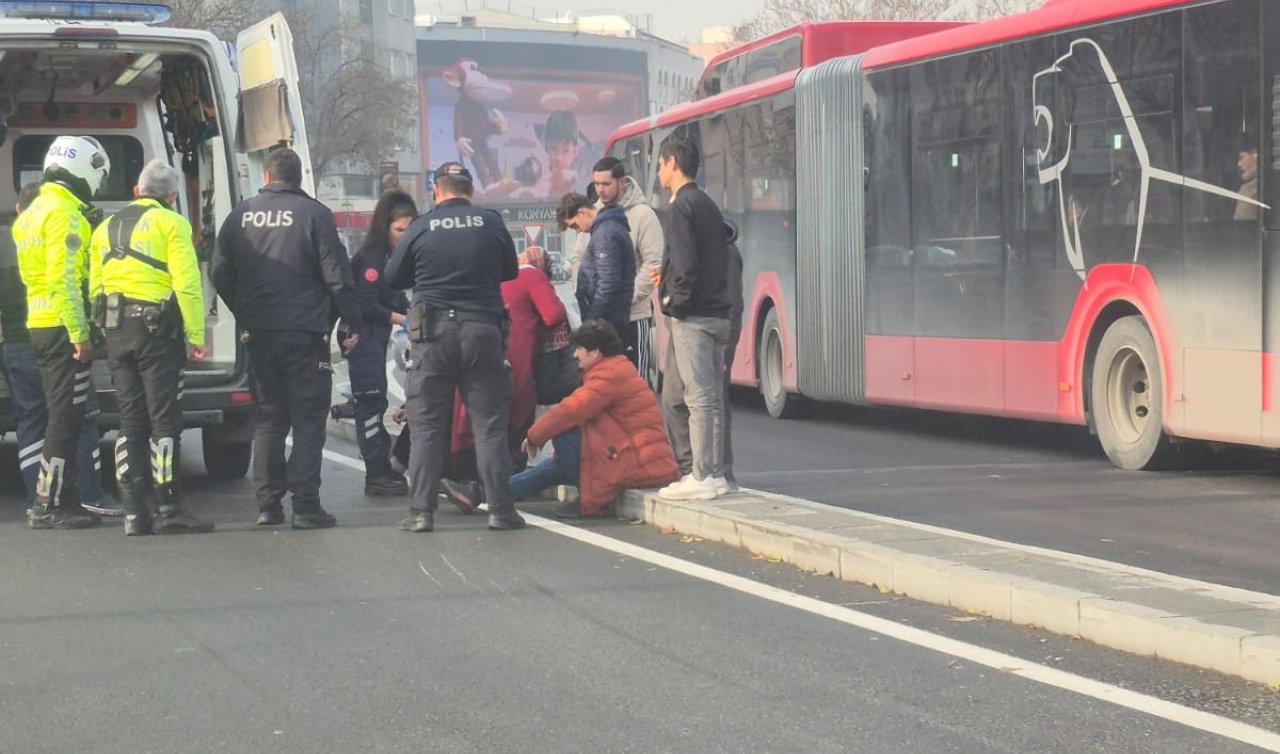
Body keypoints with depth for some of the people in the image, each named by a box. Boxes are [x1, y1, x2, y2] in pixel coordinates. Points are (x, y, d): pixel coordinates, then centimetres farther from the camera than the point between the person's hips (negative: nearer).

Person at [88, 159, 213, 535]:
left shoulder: (106, 228, 18)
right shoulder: (170, 223, -3)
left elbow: (94, 288, 15)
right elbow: (187, 284, -12)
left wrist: (109, 332, 18)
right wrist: (197, 335, -9)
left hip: (117, 332, 6)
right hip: (157, 330, -6)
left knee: (131, 420, 9)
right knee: (164, 419, -3)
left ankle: (134, 513, 7)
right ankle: (168, 510, -4)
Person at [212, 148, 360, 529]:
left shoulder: (241, 215, 6)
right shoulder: (314, 214, -6)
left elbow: (222, 276, 9)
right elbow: (337, 276, -7)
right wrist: (350, 323, 0)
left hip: (258, 334, 4)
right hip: (305, 333, -4)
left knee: (268, 419, 13)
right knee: (308, 420, -1)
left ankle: (268, 503, 11)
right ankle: (305, 505, -5)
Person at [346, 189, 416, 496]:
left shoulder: (391, 257, 14)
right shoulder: (369, 257, -14)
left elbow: (395, 298, 16)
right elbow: (366, 305, -20)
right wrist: (401, 319, -20)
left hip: (378, 339, 10)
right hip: (364, 340, -10)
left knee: (375, 403, 12)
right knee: (371, 402, -8)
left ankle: (382, 470, 17)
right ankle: (377, 474, -7)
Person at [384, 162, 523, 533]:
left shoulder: (420, 228, -2)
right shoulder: (491, 223, 2)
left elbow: (393, 277, 8)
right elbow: (510, 272, 15)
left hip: (433, 331, -1)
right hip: (483, 328, 1)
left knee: (426, 425, 5)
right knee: (490, 423, 5)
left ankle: (421, 511, 2)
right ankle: (500, 509, 4)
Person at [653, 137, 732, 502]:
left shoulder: (681, 206, -10)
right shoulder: (708, 205, 18)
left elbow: (685, 264, -19)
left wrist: (675, 301, -9)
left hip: (691, 317, -9)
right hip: (717, 313, 9)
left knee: (699, 397, -8)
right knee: (711, 396, 11)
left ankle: (701, 478, -8)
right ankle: (715, 473, 15)